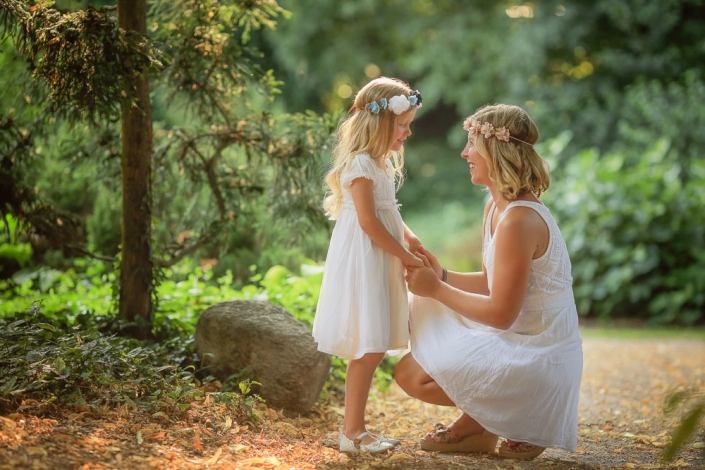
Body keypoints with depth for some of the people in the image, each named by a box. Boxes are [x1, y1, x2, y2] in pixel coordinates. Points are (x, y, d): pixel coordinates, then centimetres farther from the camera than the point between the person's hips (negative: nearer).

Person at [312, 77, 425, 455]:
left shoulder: (381, 163, 15)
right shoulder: (360, 164, -16)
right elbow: (369, 222, -19)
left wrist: (409, 237, 8)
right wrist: (405, 256, -14)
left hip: (380, 264, 10)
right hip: (361, 263, -10)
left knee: (373, 349, 10)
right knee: (368, 349, -8)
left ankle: (354, 427, 17)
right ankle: (352, 431, 1)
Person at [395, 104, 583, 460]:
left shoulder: (519, 220, -25)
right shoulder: (495, 207, 7)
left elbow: (500, 314, -23)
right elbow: (491, 283, 14)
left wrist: (437, 289, -14)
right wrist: (441, 276, -1)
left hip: (537, 357, -10)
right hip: (516, 335, 10)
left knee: (410, 374, -13)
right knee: (421, 307, 16)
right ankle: (478, 424, 15)